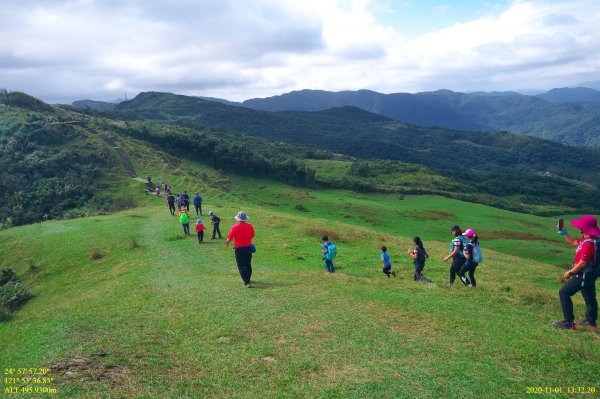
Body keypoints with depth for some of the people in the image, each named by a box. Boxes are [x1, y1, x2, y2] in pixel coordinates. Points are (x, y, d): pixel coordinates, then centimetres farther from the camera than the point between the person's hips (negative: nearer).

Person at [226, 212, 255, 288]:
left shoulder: (234, 227, -16)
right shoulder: (250, 226, -3)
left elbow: (229, 238, -8)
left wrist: (227, 243, 14)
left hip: (239, 249, -4)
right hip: (248, 247, 4)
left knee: (241, 266, 2)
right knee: (248, 265, 19)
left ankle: (246, 282, -7)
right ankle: (248, 279, 33)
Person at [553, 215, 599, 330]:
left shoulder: (588, 243, -28)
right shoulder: (586, 239, 3)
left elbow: (582, 263, -25)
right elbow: (574, 243, 22)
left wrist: (570, 272, -14)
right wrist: (565, 234, 11)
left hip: (583, 276, -10)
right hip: (589, 275, 10)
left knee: (564, 293, -6)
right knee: (590, 298, 20)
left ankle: (569, 322, -4)